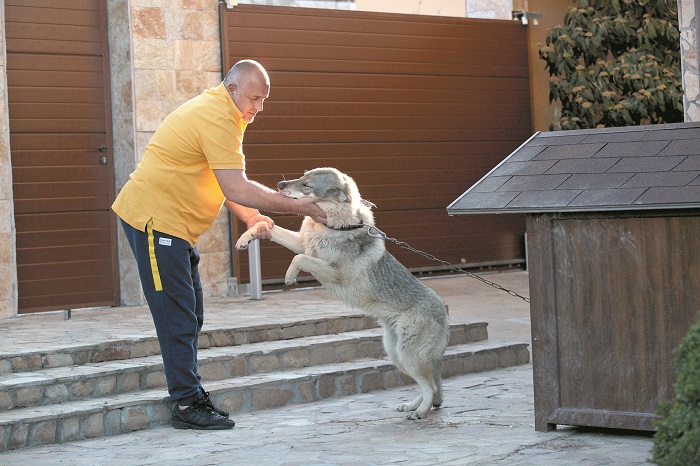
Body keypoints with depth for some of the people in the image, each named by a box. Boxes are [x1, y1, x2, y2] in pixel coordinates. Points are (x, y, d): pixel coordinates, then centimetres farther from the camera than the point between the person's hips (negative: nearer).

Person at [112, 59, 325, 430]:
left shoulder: (220, 113, 14)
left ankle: (189, 395, 18)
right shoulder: (217, 118, -20)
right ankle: (187, 405, -4)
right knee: (178, 316, -8)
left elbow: (224, 184, 15)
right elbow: (237, 189, -27)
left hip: (174, 224, 11)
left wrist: (250, 217, -2)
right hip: (155, 220, -11)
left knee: (190, 316, 12)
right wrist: (297, 207, -23)